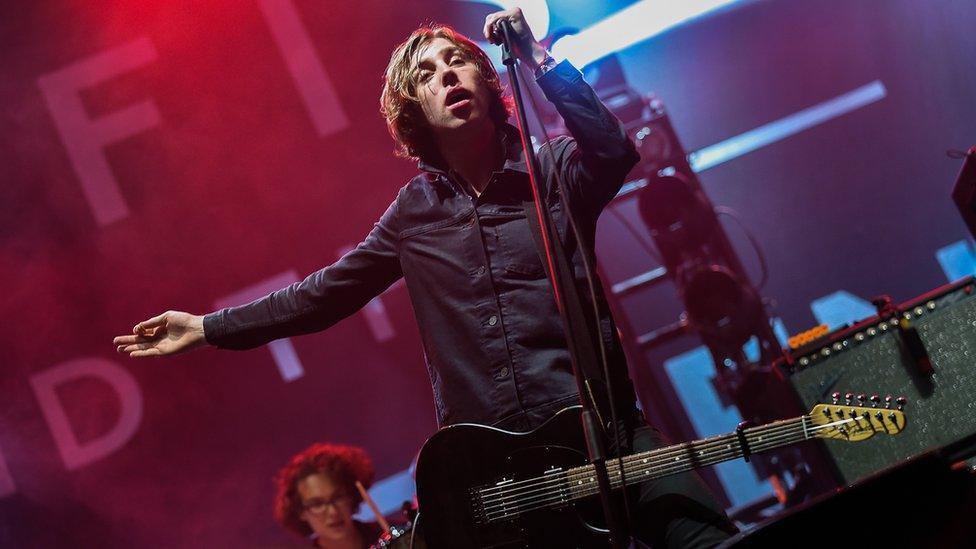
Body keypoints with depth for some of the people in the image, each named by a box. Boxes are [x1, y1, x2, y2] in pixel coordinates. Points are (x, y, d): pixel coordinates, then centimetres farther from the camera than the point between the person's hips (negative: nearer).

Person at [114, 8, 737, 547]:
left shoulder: (557, 170, 4)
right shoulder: (417, 208, 12)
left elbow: (614, 150, -18)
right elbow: (327, 291, 18)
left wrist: (539, 60, -19)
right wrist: (209, 327, 18)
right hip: (487, 459, 2)